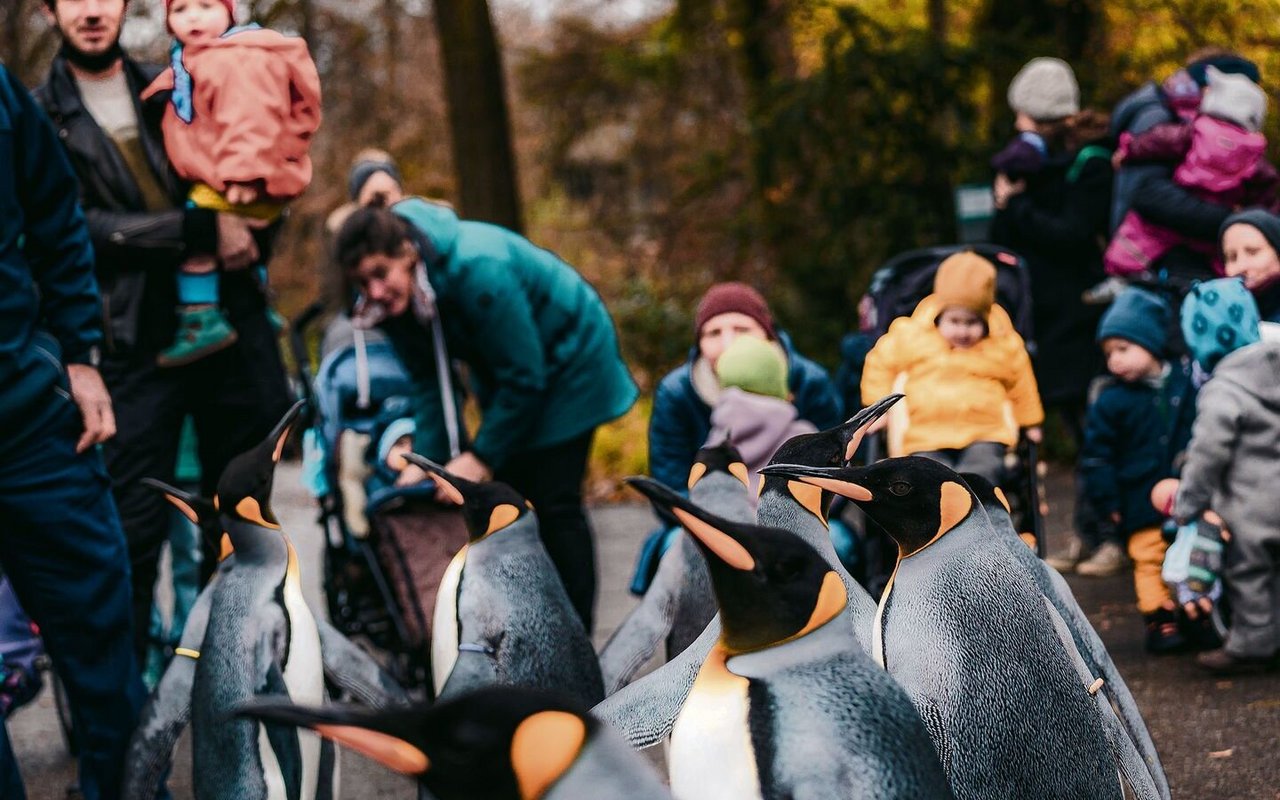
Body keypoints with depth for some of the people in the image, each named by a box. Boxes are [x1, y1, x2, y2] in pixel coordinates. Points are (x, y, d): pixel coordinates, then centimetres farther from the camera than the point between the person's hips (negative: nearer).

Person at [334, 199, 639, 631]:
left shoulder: (477, 268, -36)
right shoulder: (396, 295, -14)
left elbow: (524, 377, -29)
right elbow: (428, 381, -7)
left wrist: (481, 456, -25)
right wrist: (424, 458, -19)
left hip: (568, 360, -8)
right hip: (504, 372, 8)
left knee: (553, 503, -11)